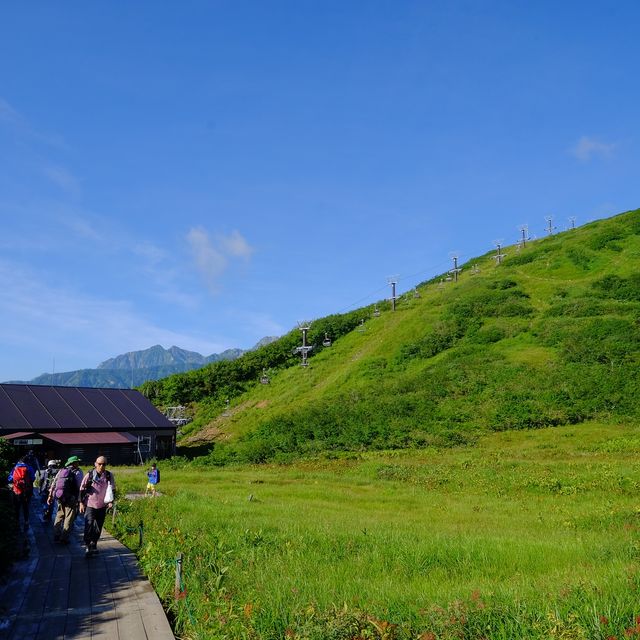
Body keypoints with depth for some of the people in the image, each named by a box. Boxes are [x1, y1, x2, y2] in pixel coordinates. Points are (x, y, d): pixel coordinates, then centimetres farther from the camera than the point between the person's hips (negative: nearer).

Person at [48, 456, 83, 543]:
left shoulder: (61, 471, 10)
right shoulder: (78, 472, -7)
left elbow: (53, 484, 12)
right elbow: (80, 487, -13)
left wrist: (50, 496, 20)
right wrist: (79, 500, -10)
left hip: (60, 499, 6)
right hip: (71, 500, -6)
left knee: (59, 516, 20)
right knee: (69, 519, 4)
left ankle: (56, 536, 26)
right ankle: (64, 538, 5)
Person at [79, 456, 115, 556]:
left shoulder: (109, 476, 0)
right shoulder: (89, 475, -6)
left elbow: (113, 490, 10)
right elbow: (82, 489, 1)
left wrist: (111, 501, -1)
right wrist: (81, 503, -1)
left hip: (102, 506, 3)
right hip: (90, 505, -3)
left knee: (98, 527, 10)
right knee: (89, 526, -11)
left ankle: (94, 544, 25)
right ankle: (87, 546, -4)